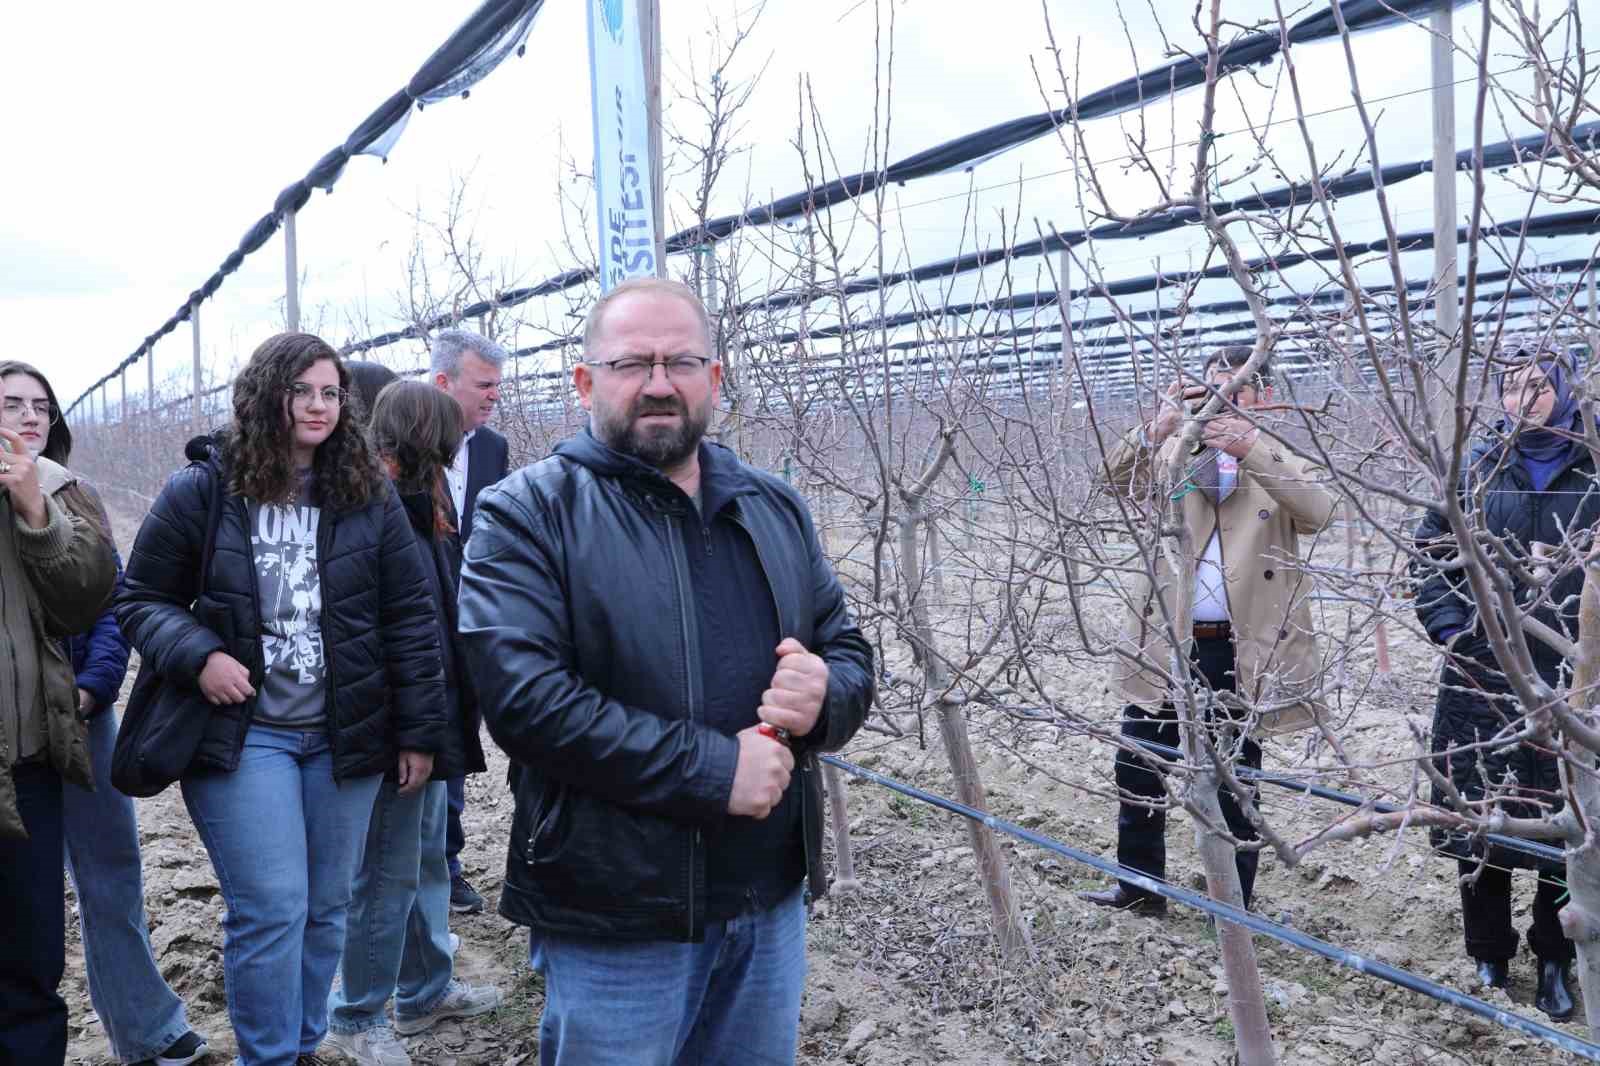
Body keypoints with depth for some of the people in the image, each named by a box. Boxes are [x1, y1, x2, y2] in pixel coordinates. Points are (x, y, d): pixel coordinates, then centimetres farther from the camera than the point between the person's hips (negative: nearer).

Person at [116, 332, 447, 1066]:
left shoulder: (368, 496, 1)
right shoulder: (200, 493, -4)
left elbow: (409, 618, 2)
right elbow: (141, 600, 4)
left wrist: (419, 731, 0)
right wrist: (197, 655, -16)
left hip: (343, 735, 3)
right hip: (242, 732, -2)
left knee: (326, 908, 12)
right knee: (271, 911, -6)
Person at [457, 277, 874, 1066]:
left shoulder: (775, 510, 10)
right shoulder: (530, 513, -8)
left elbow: (849, 653, 12)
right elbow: (522, 694, -20)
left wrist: (824, 695, -13)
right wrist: (712, 770, -22)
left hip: (773, 900, 6)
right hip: (616, 921, -5)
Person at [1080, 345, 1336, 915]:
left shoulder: (1282, 461, 3)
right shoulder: (1174, 452, 8)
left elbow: (1318, 512, -18)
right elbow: (1118, 480, -10)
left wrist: (1252, 451, -31)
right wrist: (1155, 430, -29)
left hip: (1242, 652, -2)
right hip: (1166, 643, 2)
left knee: (1234, 780, 9)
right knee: (1137, 764, 9)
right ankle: (1140, 884, 26)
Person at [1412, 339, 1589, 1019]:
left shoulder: (1590, 467, -1)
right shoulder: (1477, 466, 4)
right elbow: (1430, 550, 10)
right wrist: (1449, 624, -1)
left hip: (1572, 677, -1)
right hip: (1483, 676, 1)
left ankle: (1554, 960, 25)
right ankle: (1489, 956, 23)